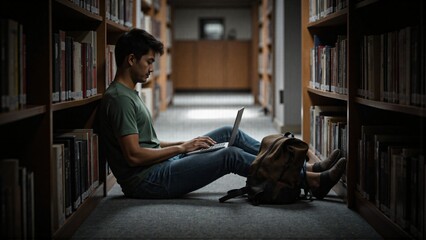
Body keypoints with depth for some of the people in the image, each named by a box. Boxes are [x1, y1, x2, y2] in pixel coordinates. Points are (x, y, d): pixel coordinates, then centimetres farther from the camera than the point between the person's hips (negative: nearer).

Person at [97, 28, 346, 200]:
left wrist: (185, 143, 8)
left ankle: (305, 167, 5)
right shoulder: (119, 98, -17)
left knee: (229, 132, 6)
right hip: (146, 181, -10)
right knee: (231, 156, -19)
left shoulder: (129, 94, 16)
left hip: (161, 164, 10)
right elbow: (134, 155, -23)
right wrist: (181, 148, -12)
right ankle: (313, 181, -13)